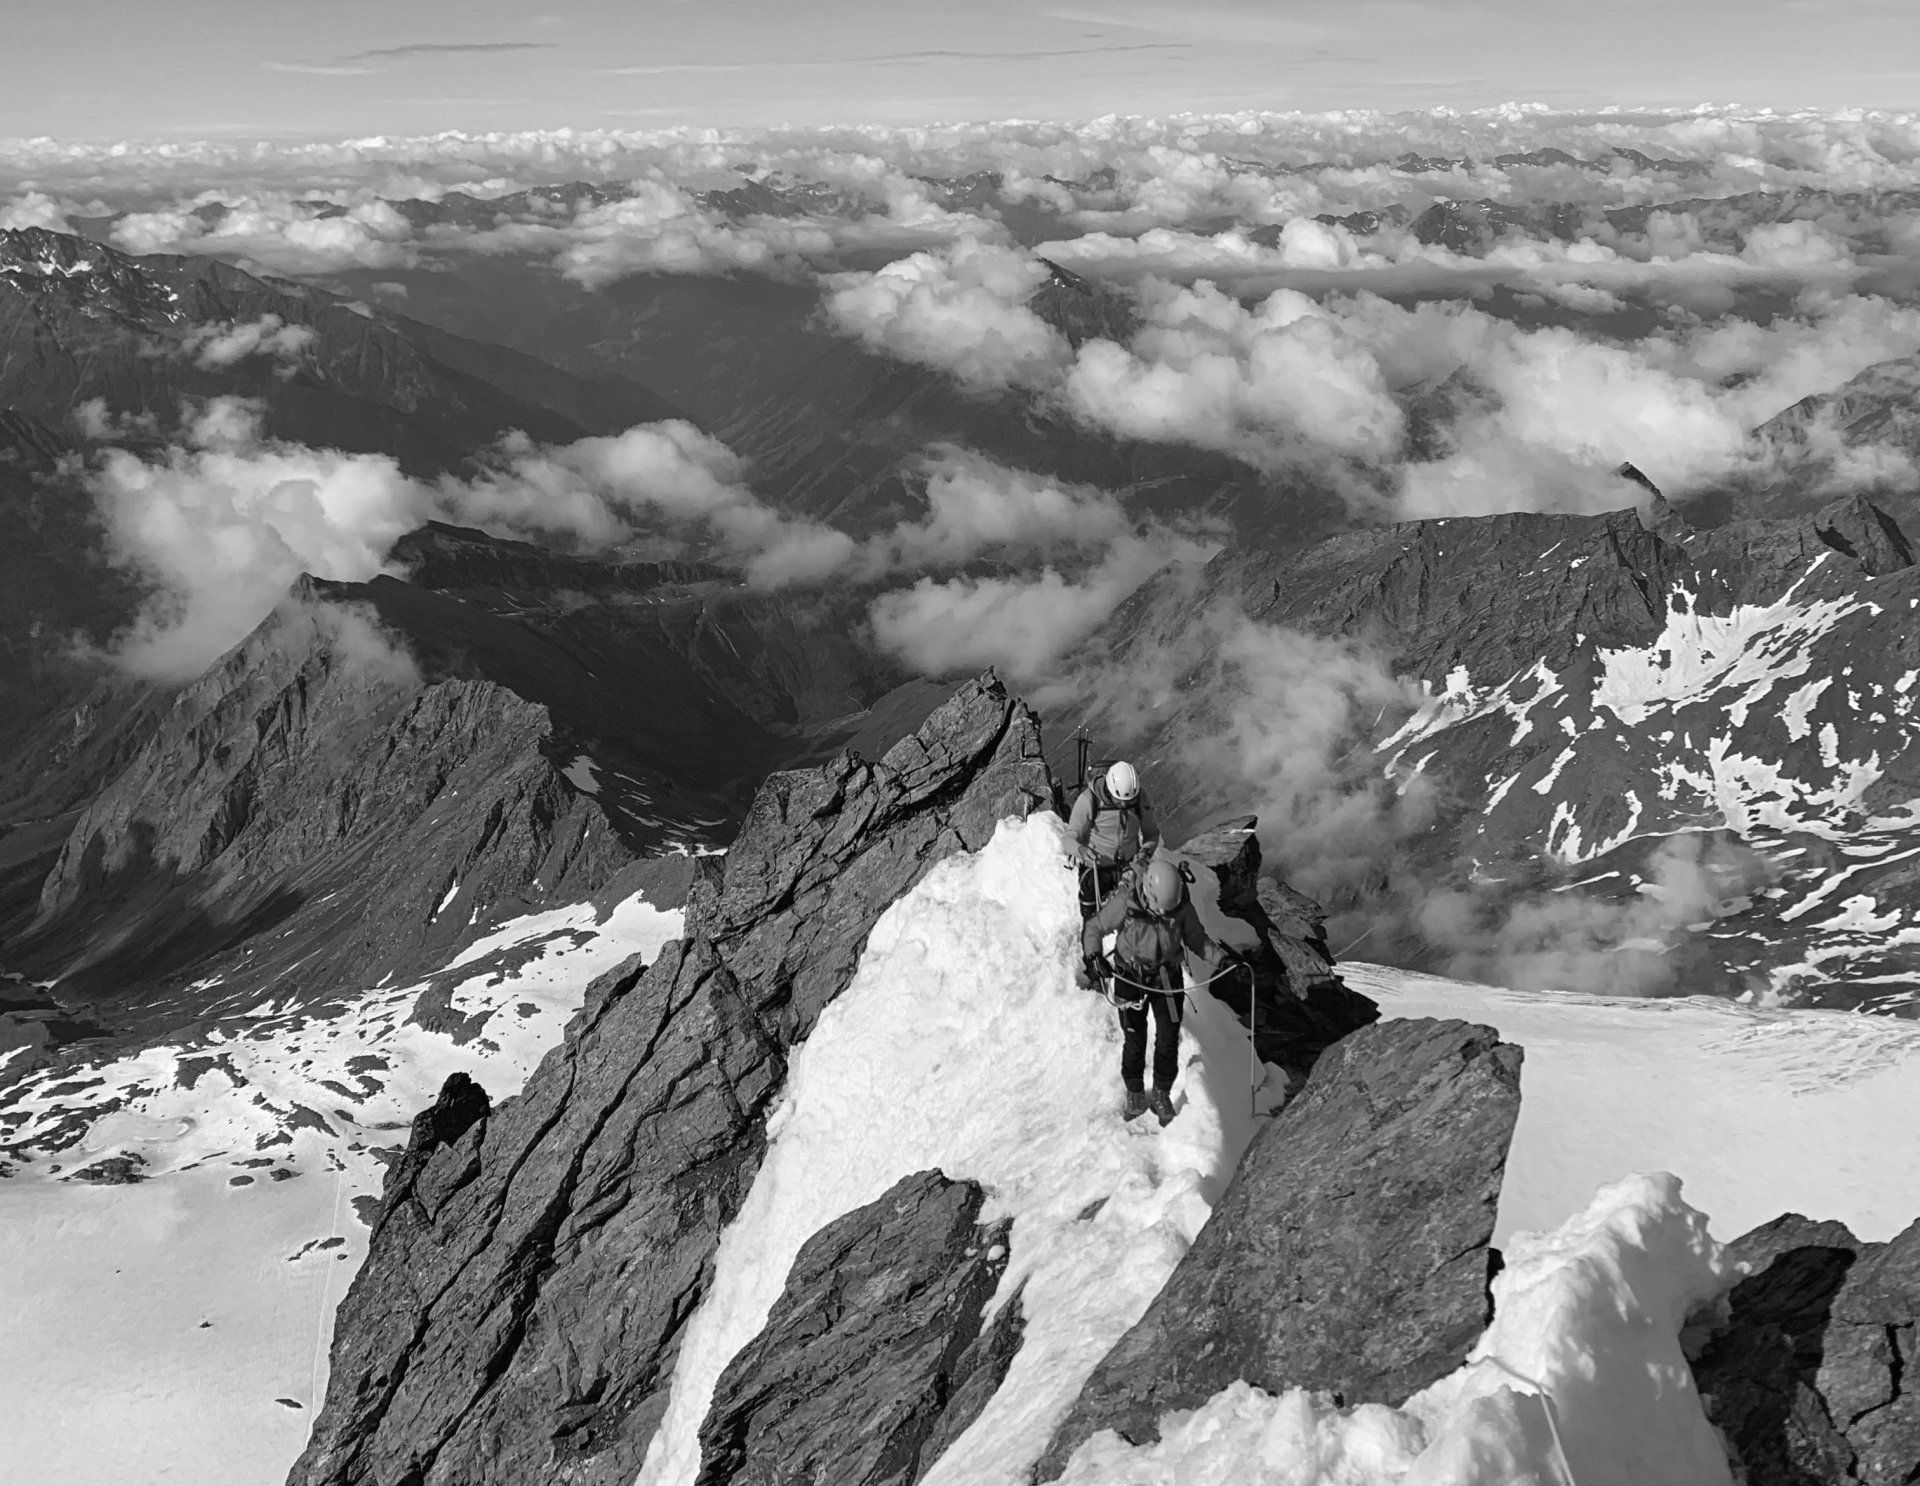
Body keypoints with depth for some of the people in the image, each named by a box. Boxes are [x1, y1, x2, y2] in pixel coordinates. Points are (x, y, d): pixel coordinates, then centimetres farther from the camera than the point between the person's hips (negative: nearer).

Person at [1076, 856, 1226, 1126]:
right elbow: (1094, 928, -8)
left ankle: (1162, 1093, 20)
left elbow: (1197, 938, 2)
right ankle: (1134, 1093, 21)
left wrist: (1223, 959, -10)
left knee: (1169, 1038, 1)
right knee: (1134, 1040, 0)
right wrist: (1092, 959, -23)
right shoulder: (1124, 902, -22)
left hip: (1167, 977, 2)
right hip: (1130, 978, -2)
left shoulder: (1182, 906, -15)